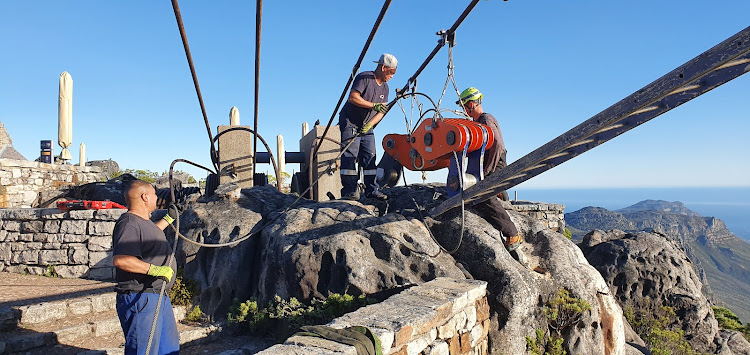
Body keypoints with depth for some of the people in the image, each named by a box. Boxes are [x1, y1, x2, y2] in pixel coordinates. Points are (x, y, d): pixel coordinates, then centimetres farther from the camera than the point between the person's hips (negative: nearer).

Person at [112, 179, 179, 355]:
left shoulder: (144, 222, 15)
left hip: (159, 297, 11)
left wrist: (169, 219, 48)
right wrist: (154, 269, -31)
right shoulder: (129, 224, -18)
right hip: (140, 299, -11)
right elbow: (120, 260, -32)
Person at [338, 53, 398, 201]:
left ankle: (371, 190, 8)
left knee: (370, 158, 4)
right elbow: (353, 97, -24)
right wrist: (374, 105, -26)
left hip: (367, 127, 7)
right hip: (350, 123, -7)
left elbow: (381, 111, 4)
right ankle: (350, 191, -12)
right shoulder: (364, 78, -13)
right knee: (349, 156, -12)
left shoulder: (384, 87, 10)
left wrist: (370, 124, -14)